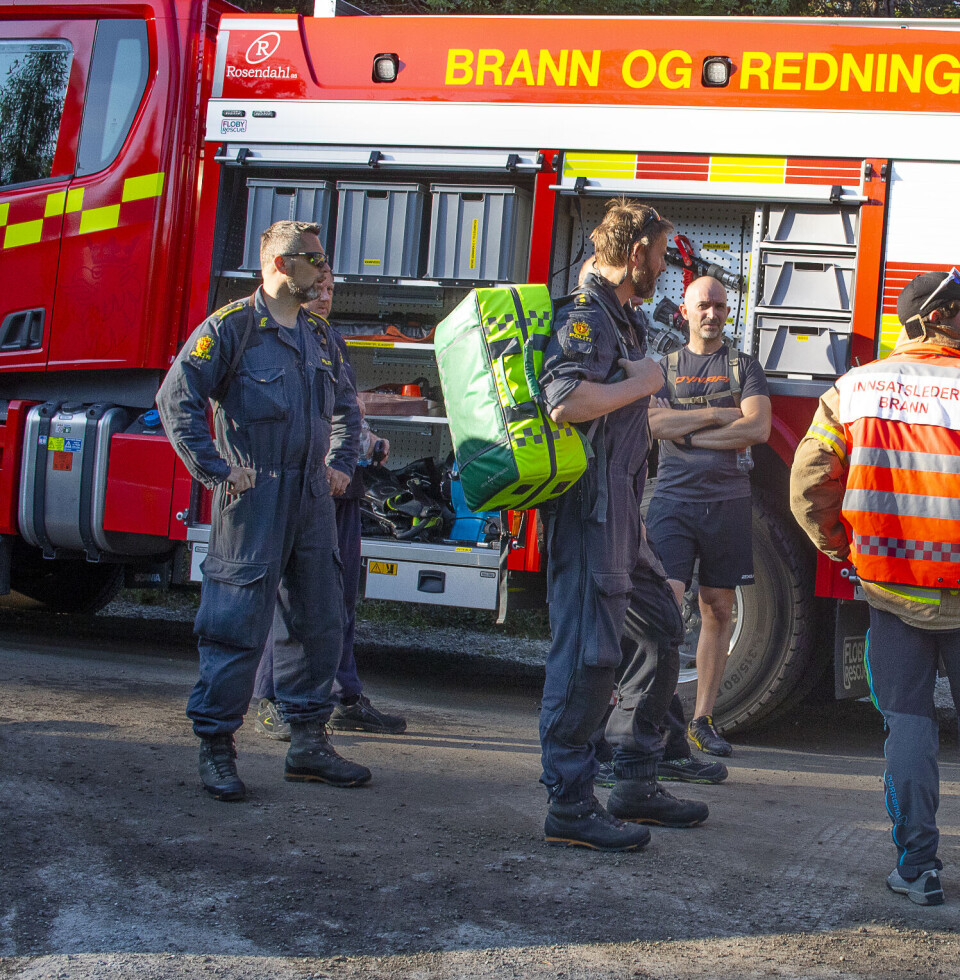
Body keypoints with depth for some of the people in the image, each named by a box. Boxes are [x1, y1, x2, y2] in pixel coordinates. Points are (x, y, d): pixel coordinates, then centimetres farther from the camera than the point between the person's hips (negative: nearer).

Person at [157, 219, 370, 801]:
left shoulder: (319, 337, 16)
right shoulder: (232, 327, -6)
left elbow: (347, 407, 31)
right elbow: (178, 397, -13)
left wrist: (342, 464, 19)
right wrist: (216, 470, -15)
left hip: (313, 502, 7)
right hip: (255, 498, -7)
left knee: (318, 623, 10)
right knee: (238, 623, -6)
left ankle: (309, 743, 19)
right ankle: (216, 748, 2)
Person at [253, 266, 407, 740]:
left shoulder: (332, 337, 21)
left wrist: (370, 440, 13)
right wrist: (322, 466, -20)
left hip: (344, 483, 8)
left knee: (342, 594, 11)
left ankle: (346, 698, 19)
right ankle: (272, 704, -1)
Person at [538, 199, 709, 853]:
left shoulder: (623, 319, 19)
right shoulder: (583, 314, -13)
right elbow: (564, 399, -29)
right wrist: (639, 383, -16)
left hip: (621, 509, 11)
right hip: (589, 504, -11)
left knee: (658, 630, 16)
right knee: (589, 649, -9)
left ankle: (637, 786, 23)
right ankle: (570, 807, -4)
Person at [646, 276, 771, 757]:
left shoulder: (744, 366, 9)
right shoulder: (664, 366, 11)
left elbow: (757, 427, -6)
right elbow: (655, 421, -7)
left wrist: (688, 431, -6)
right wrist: (719, 414, -7)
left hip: (728, 503, 1)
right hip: (673, 501, -1)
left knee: (718, 609, 4)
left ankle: (703, 718, 11)